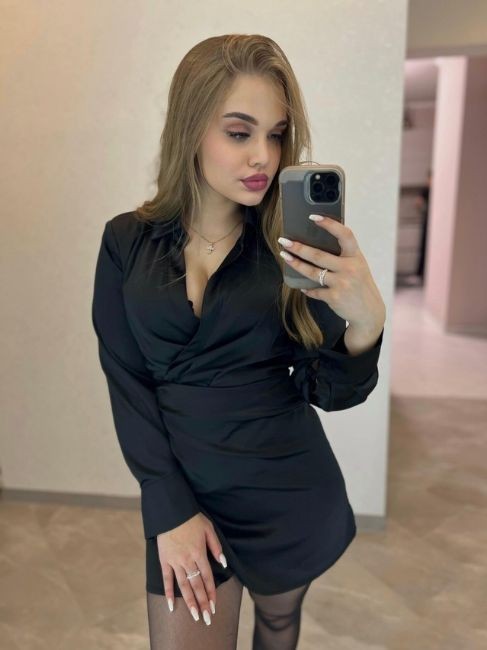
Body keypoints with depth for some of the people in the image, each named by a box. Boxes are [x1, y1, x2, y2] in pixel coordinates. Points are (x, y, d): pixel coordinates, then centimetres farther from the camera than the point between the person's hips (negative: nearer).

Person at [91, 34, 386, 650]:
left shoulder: (294, 244, -7)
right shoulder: (127, 241, -4)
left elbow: (331, 393, -8)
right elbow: (126, 385, -4)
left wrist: (366, 319, -28)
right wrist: (171, 509, -9)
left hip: (292, 495, 1)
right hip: (180, 492, 0)